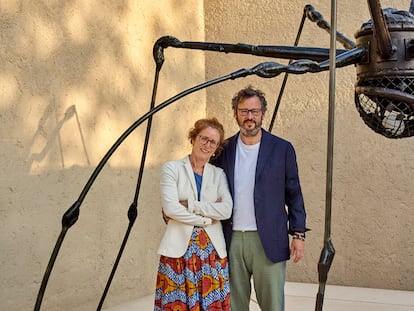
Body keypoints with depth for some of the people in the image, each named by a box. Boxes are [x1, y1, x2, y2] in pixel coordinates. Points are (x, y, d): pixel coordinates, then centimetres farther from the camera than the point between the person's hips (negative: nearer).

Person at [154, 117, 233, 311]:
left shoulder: (219, 174, 11)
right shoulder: (172, 168, 3)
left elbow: (227, 210, -5)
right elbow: (170, 208, -10)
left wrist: (188, 205, -11)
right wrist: (207, 219, -7)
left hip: (212, 250, 3)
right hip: (179, 249, -3)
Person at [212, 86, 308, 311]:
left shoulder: (282, 149, 2)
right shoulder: (224, 149, 7)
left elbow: (294, 195, 4)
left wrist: (298, 234, -1)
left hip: (268, 241, -2)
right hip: (232, 240, 2)